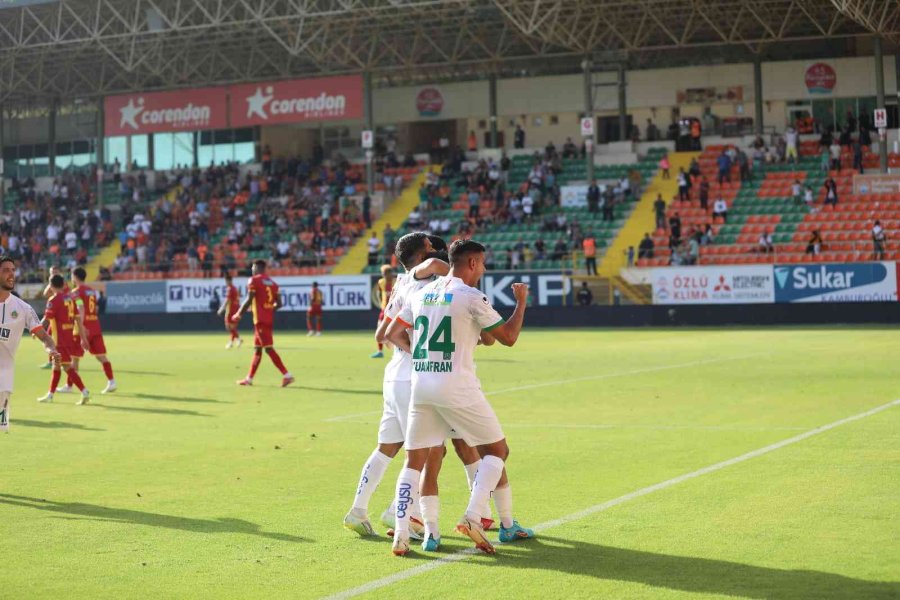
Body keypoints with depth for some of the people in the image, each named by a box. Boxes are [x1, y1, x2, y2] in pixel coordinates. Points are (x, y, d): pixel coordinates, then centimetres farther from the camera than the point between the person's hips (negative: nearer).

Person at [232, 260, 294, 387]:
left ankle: (287, 375, -19)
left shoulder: (254, 280, -7)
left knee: (269, 349, -10)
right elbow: (279, 304, 12)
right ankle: (249, 378, 20)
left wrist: (238, 315, -2)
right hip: (270, 320, 8)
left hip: (260, 320, -8)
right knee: (257, 349, 15)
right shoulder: (272, 282, 14)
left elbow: (249, 300, -13)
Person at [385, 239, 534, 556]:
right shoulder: (472, 297, -7)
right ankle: (473, 516, -6)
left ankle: (401, 535, -2)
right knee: (496, 450, 9)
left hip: (420, 384, 6)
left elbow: (392, 334, 17)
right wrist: (521, 301, 14)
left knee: (414, 461, 10)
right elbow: (508, 337, 0)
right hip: (457, 387, -5)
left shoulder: (422, 294, 11)